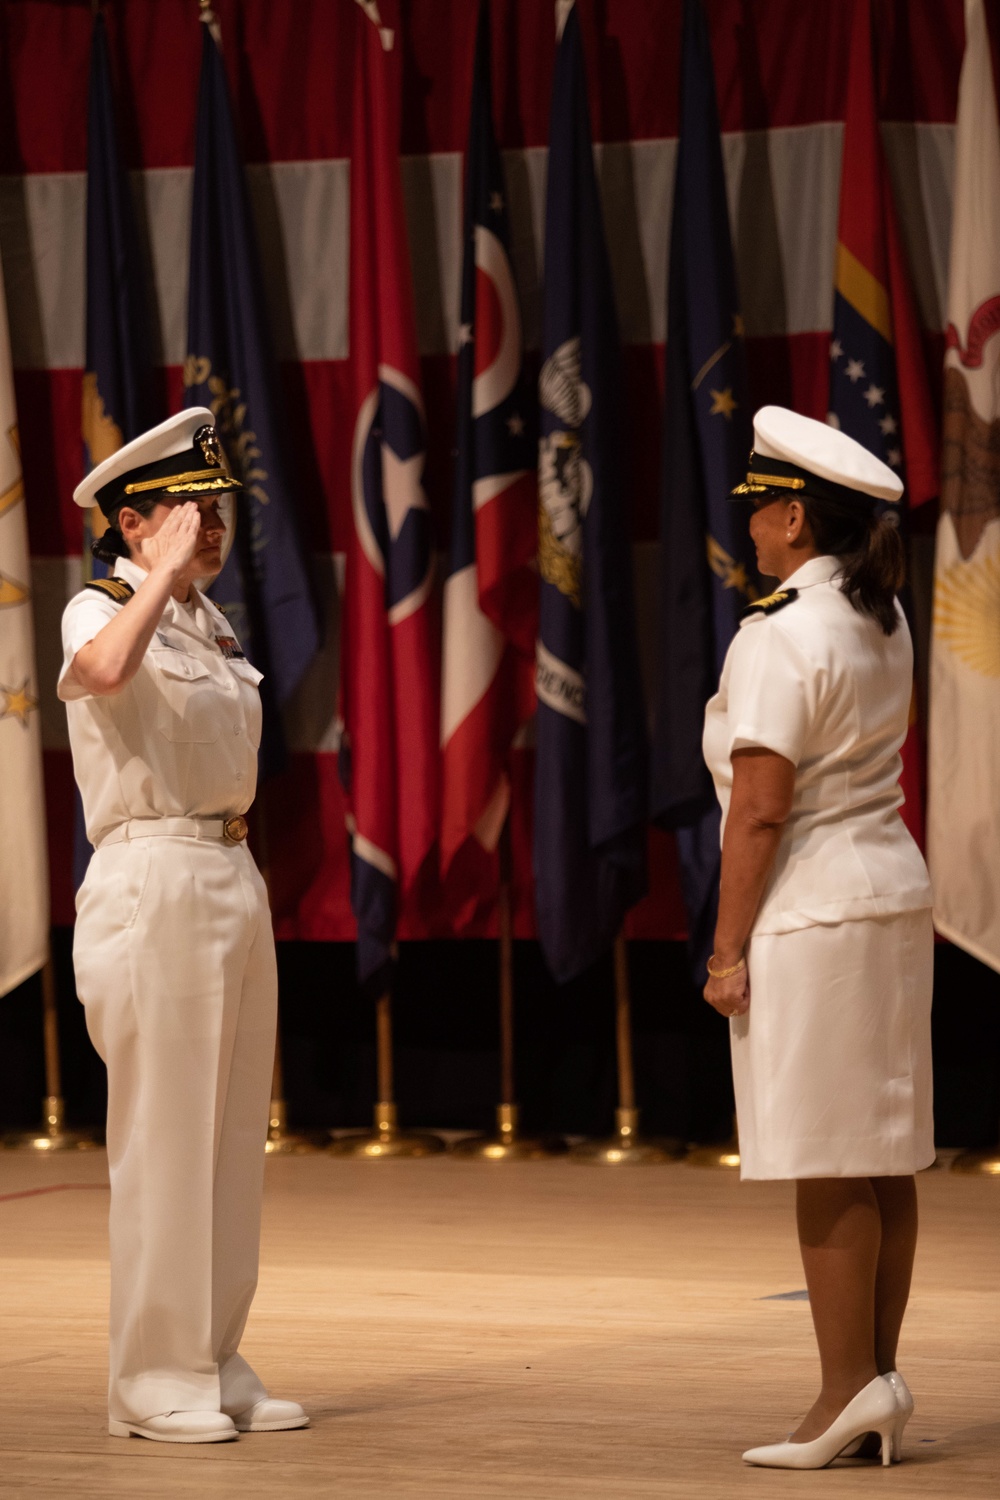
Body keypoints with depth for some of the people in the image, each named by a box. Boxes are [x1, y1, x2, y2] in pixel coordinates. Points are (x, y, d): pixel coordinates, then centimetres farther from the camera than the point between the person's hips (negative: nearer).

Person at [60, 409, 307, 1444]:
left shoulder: (207, 624, 17)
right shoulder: (99, 612, -8)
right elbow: (105, 669, -34)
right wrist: (165, 571, -25)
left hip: (235, 885, 8)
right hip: (153, 884, -8)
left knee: (231, 1137, 10)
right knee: (163, 1139, -6)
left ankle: (215, 1365, 16)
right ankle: (152, 1383, -1)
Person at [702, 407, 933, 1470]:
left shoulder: (781, 637, -16)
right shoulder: (883, 624, 11)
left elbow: (760, 809, -18)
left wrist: (728, 950, -13)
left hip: (810, 913, -9)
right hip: (892, 892, 9)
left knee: (827, 1166, -6)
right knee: (883, 1158, 10)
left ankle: (849, 1384, -4)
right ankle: (877, 1376, 14)